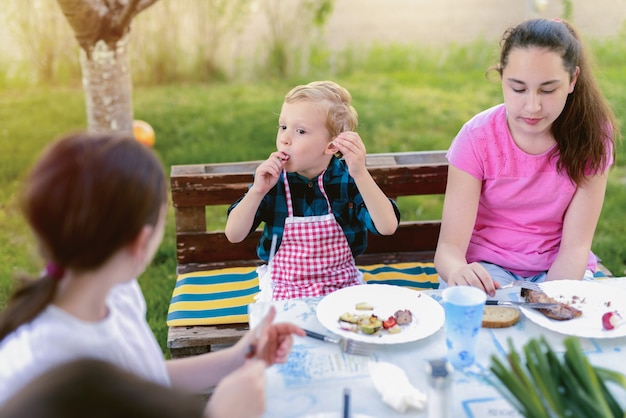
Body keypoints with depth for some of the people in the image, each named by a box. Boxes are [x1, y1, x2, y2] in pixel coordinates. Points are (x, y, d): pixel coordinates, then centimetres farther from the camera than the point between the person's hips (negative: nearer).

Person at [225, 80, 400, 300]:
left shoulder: (348, 179, -12)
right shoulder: (271, 179, -9)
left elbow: (387, 227, -24)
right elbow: (234, 235, -10)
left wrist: (360, 173, -34)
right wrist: (258, 191, -24)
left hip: (342, 287, -1)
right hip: (284, 292, 1)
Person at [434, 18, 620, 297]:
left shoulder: (591, 133, -12)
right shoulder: (477, 138, -15)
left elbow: (575, 245, -13)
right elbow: (450, 245, -20)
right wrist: (458, 272, -43)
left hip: (558, 270, 1)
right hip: (486, 267, -1)